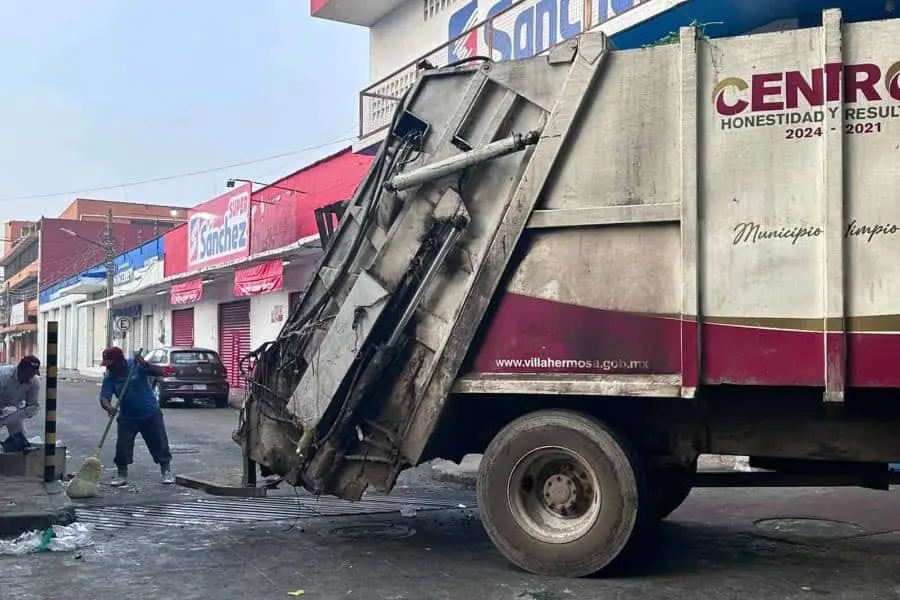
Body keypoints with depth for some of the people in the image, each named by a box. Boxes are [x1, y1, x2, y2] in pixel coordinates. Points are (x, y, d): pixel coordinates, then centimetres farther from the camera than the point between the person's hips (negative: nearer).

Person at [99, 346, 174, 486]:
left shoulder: (136, 365, -14)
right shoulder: (109, 377, -8)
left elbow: (160, 372, -18)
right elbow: (104, 397, -18)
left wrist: (145, 365, -34)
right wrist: (108, 407, -40)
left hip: (150, 413, -2)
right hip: (127, 417, 2)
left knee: (159, 443, 4)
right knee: (122, 447, -2)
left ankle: (166, 472, 18)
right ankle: (121, 475, 14)